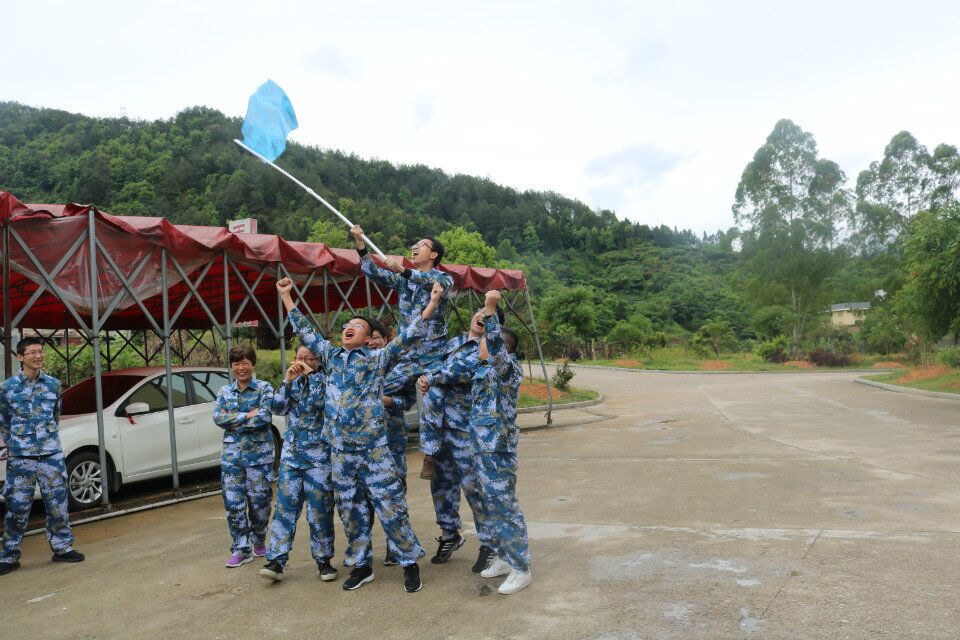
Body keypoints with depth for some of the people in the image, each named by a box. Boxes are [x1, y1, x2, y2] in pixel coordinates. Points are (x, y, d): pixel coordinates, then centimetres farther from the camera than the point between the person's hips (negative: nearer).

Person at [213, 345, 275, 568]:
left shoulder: (264, 388, 0)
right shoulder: (225, 391, 11)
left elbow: (264, 417, -14)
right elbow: (217, 418, -4)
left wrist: (232, 420, -9)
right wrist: (247, 416, -13)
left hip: (259, 452, -3)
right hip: (231, 454, 3)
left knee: (259, 501, 3)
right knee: (233, 503, 0)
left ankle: (258, 541, 27)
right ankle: (241, 550, 12)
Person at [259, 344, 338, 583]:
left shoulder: (326, 379, -1)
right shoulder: (294, 382, 12)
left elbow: (320, 401, -20)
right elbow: (277, 408, 2)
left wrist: (311, 374, -13)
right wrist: (288, 380, -8)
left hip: (319, 456, -4)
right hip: (291, 454, 4)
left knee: (320, 509, 1)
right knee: (284, 507, -1)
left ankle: (323, 560, 13)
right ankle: (276, 560, 2)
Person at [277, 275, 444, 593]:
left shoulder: (378, 358, 0)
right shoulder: (331, 356, 12)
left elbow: (408, 336, -6)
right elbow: (305, 331, 16)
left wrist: (432, 303, -14)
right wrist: (286, 296, 16)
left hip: (373, 448, -4)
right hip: (340, 451, 4)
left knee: (390, 505, -2)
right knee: (350, 509, 11)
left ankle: (410, 562, 11)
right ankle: (362, 565, 25)